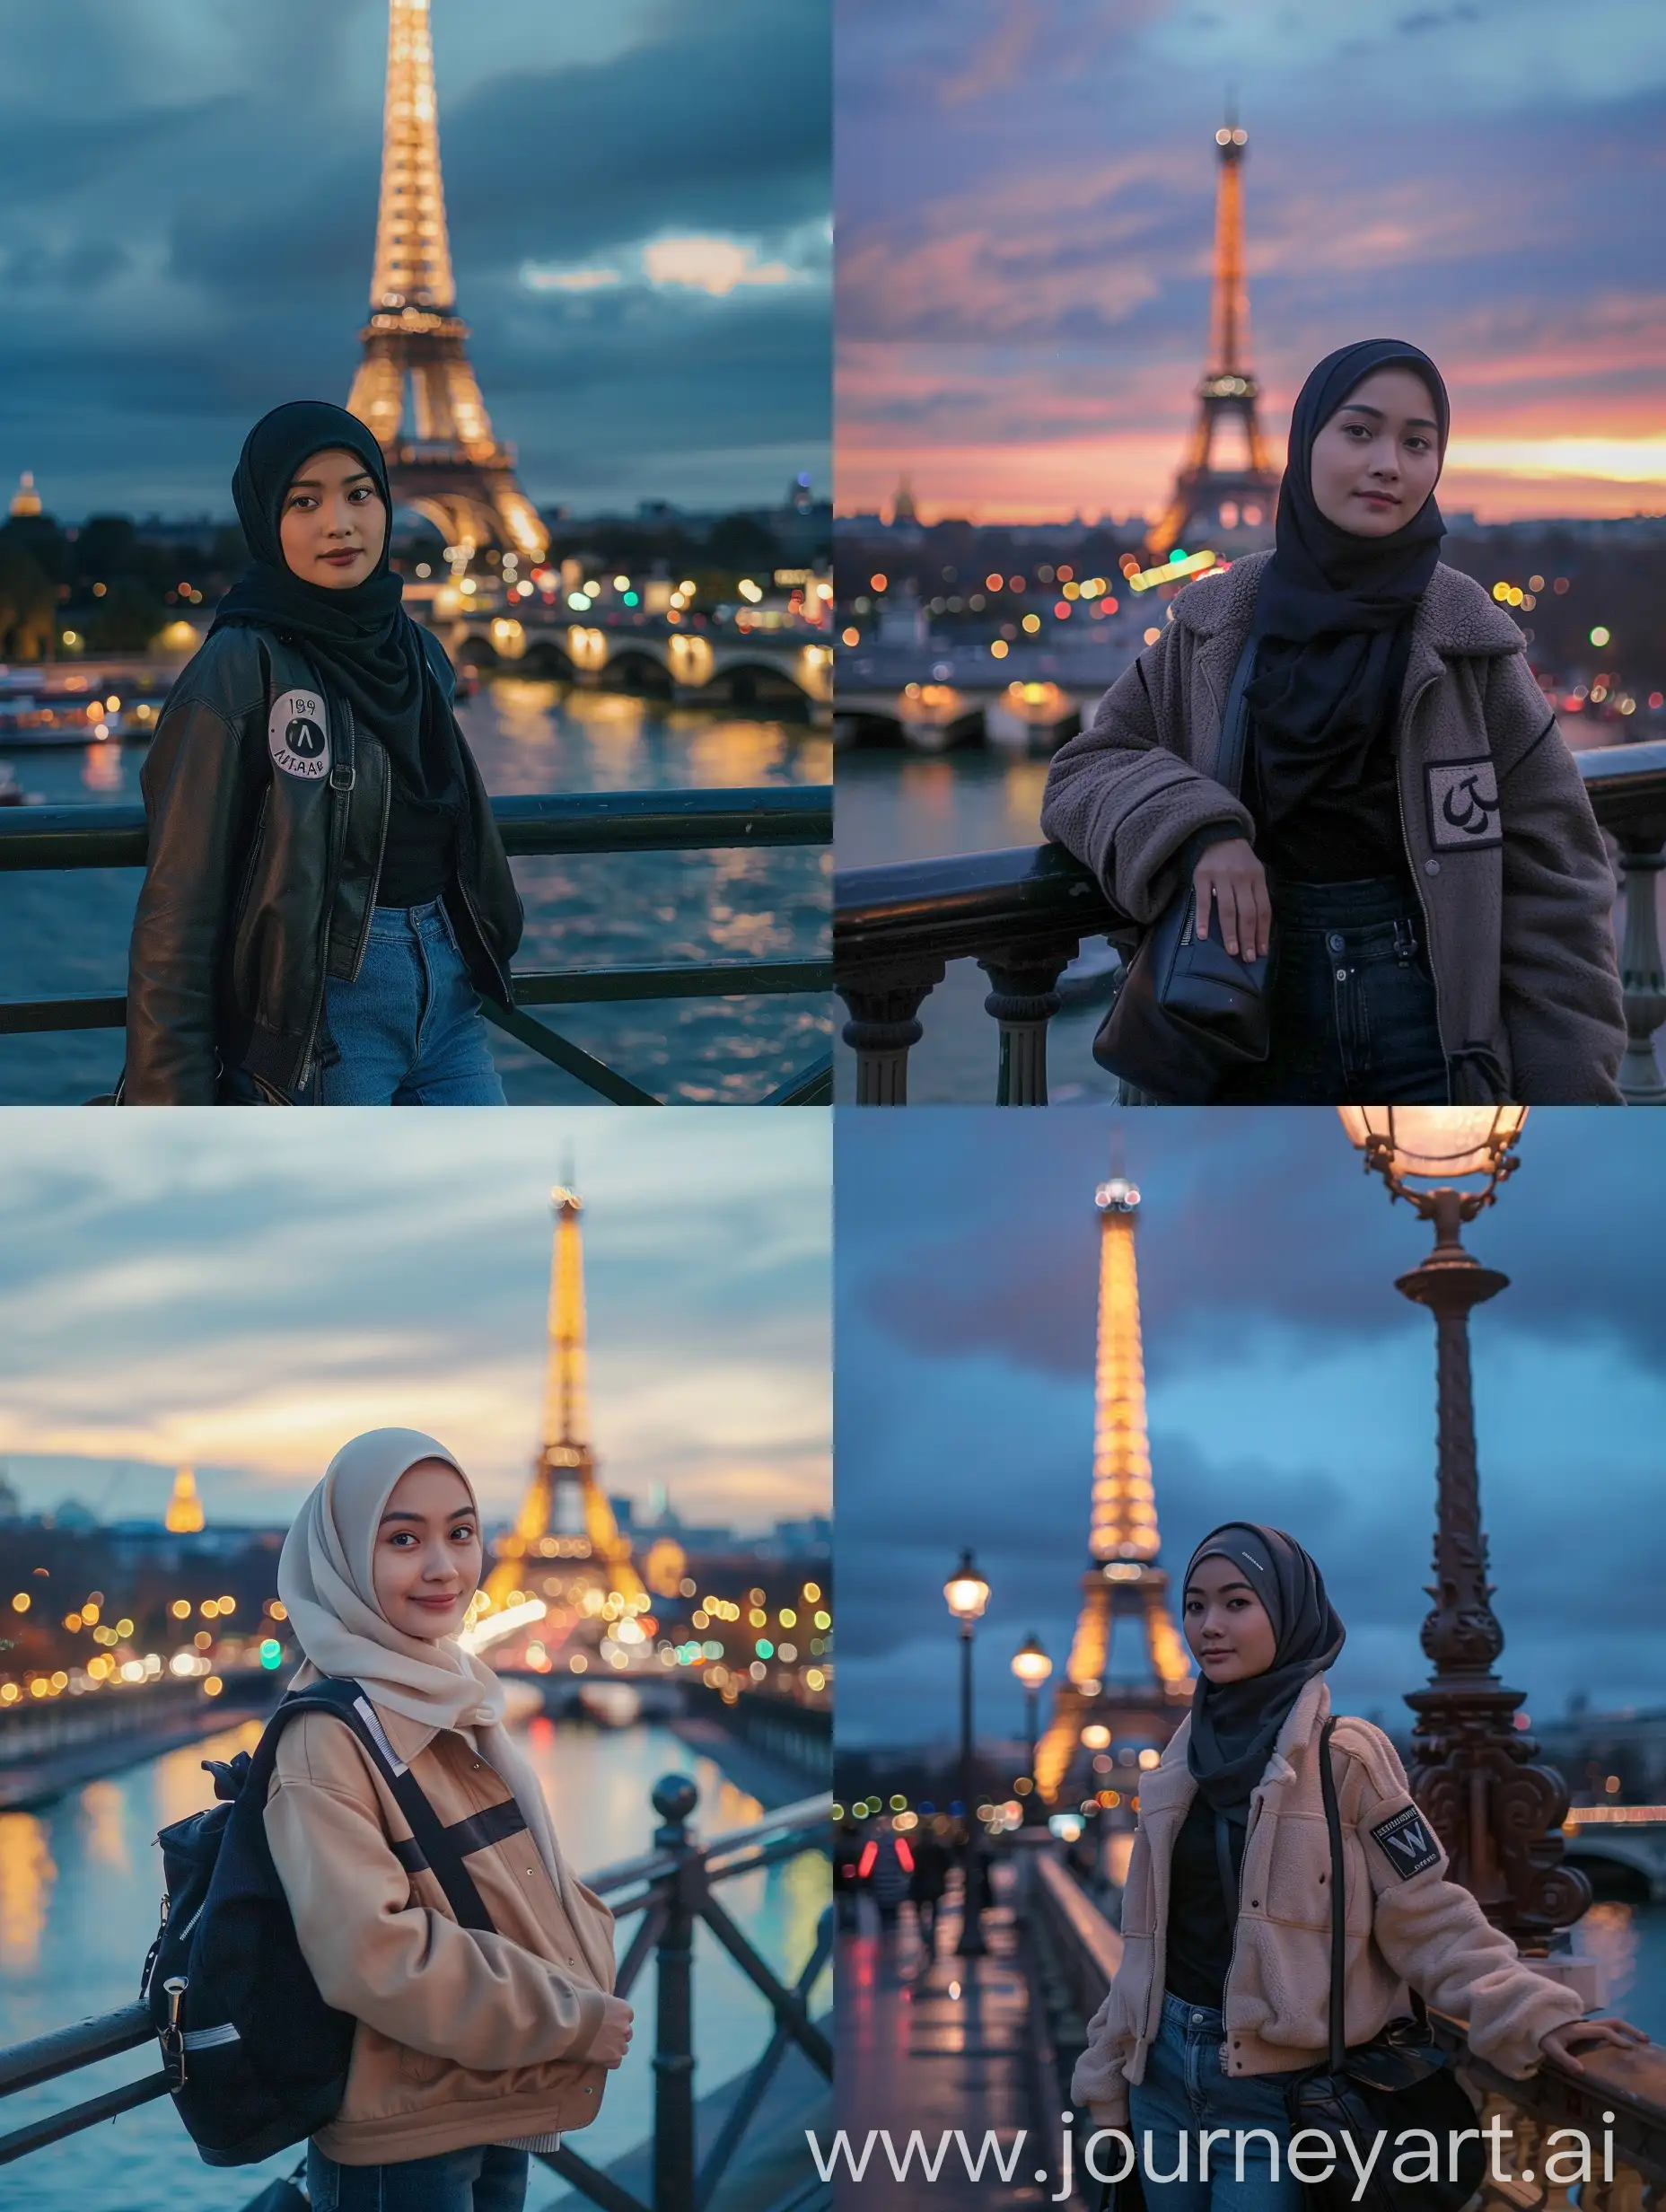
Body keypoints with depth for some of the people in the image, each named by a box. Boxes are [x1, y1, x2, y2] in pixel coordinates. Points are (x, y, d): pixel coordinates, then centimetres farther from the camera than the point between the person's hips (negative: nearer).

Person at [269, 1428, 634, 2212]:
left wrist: (590, 1981, -4)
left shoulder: (458, 1698, 8)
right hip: (399, 2140, -8)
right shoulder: (328, 1733, -18)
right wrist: (573, 2021, -19)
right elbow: (370, 1954, -25)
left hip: (499, 2113, 8)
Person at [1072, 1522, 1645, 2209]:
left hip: (1275, 2089, -5)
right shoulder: (1180, 1767, 8)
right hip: (1164, 2072, 5)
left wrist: (1527, 2016, -22)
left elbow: (1425, 1914, -10)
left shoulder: (1345, 1755, -8)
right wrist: (1106, 2075, 15)